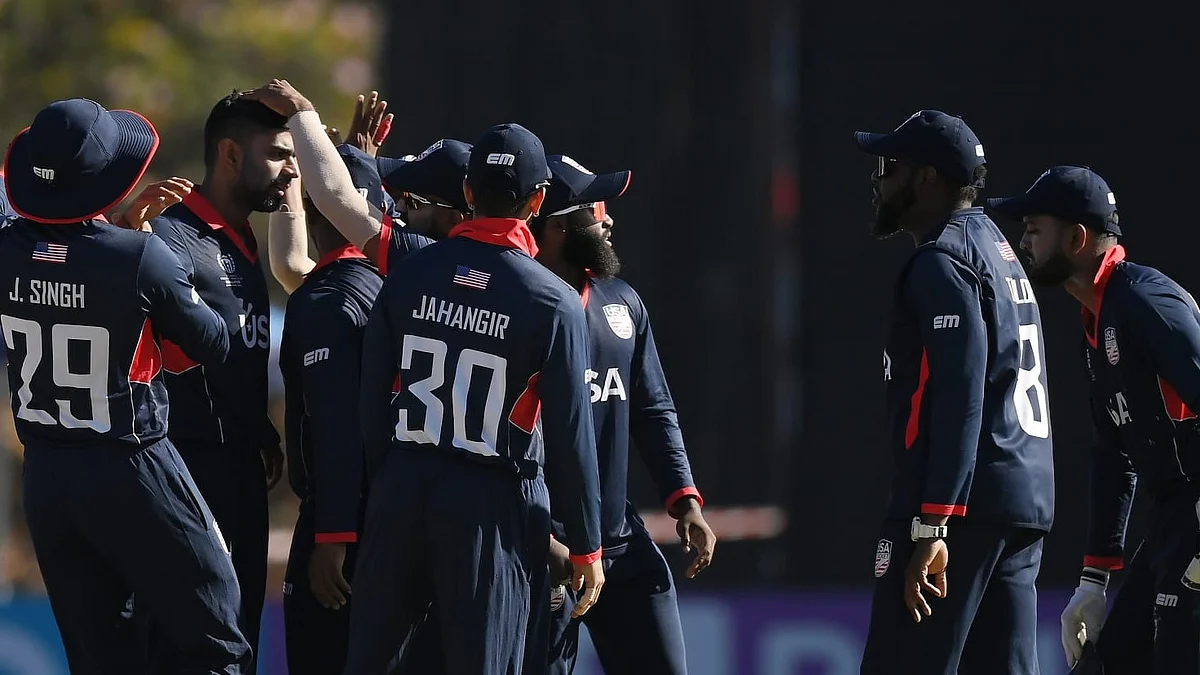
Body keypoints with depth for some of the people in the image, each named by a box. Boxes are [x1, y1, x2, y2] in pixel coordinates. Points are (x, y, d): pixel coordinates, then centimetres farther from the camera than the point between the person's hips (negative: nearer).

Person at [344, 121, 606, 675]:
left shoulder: (409, 274, 2)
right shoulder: (554, 302, -8)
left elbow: (371, 397, 5)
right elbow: (570, 434, -6)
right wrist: (586, 547, 2)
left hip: (400, 489, 3)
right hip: (491, 504, -3)